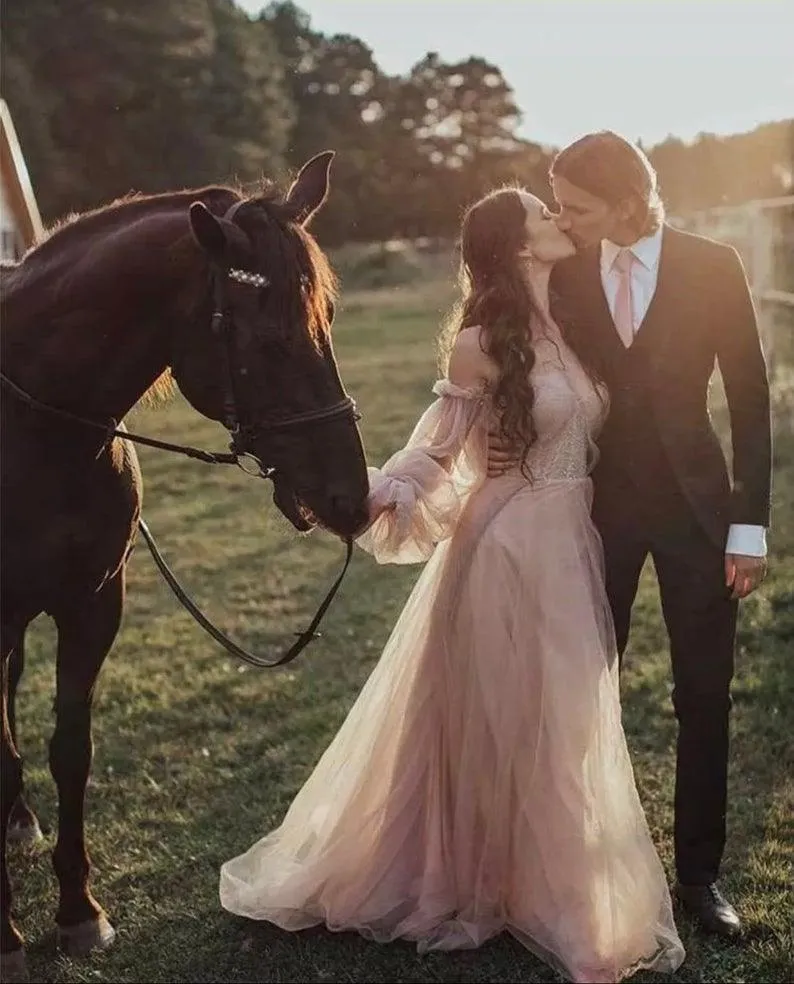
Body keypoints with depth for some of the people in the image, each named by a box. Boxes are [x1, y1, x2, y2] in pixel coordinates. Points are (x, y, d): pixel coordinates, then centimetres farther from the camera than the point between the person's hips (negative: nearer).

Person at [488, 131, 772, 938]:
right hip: (597, 502, 1)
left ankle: (699, 874, 21)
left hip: (694, 505, -1)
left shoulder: (711, 266, -7)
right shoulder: (563, 273, -3)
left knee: (703, 698, 7)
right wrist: (505, 442, -17)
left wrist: (749, 524, -8)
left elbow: (749, 395, -4)